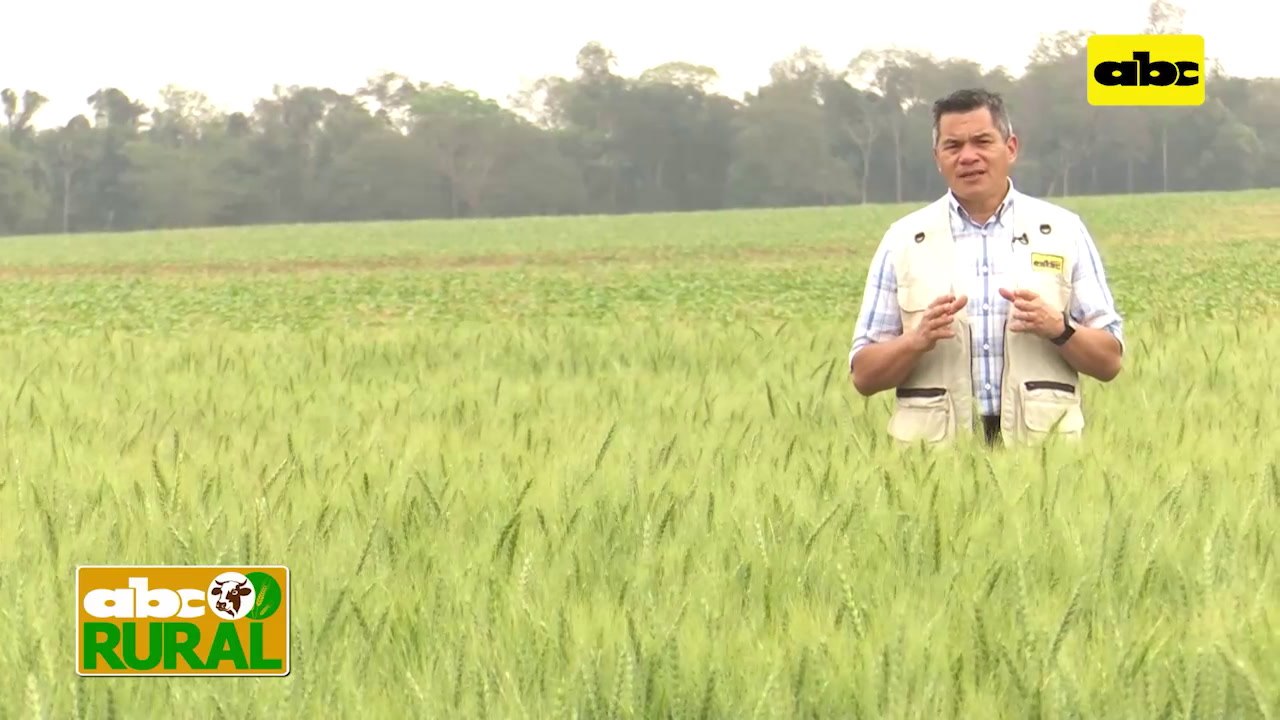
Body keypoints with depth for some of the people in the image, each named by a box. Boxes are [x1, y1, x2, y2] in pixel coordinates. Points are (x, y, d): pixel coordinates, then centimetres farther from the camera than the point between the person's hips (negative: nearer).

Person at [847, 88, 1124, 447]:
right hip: (936, 449, 0)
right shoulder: (903, 241, 10)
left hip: (1042, 444, 0)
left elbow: (1109, 361, 10)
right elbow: (864, 375, 9)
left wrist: (1057, 327, -9)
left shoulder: (1064, 231, 10)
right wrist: (918, 339, -10)